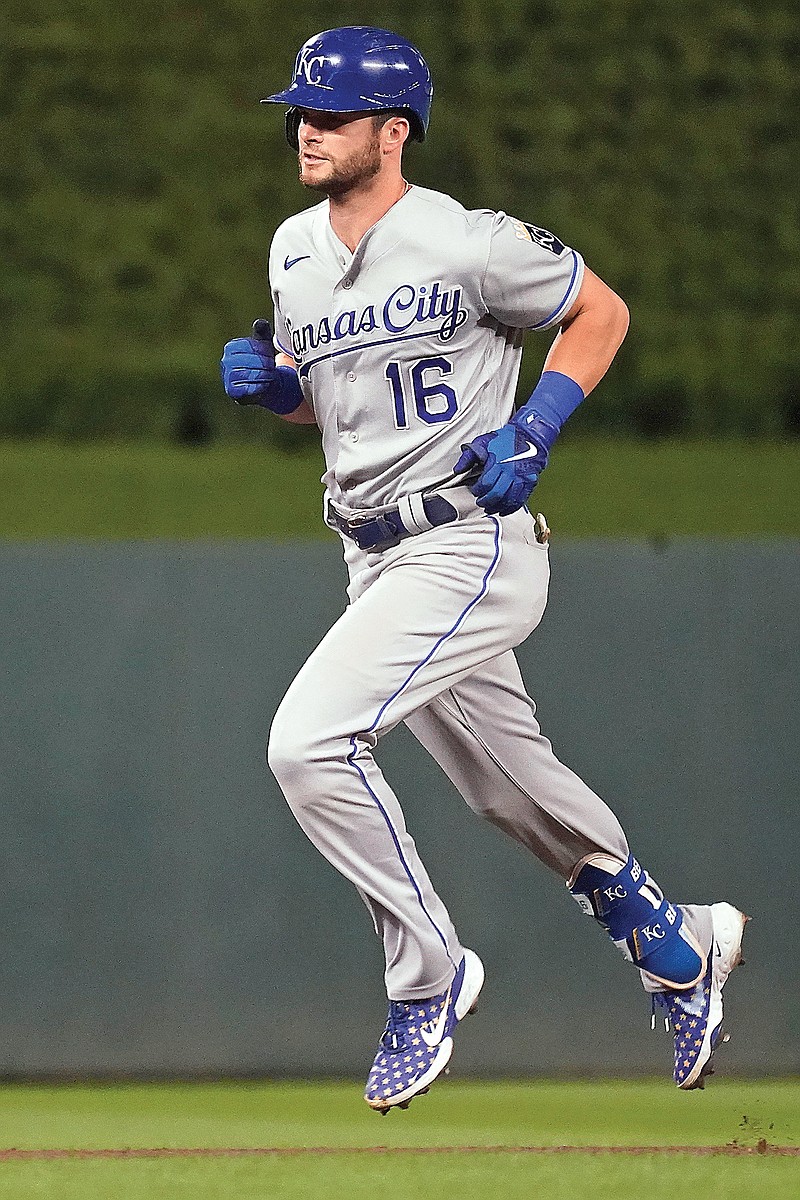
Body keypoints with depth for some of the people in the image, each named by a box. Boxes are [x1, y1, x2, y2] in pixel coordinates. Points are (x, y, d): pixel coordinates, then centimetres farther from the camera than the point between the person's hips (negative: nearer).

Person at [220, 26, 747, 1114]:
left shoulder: (469, 244, -15)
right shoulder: (294, 251, 7)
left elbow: (601, 312, -2)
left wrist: (533, 430, -12)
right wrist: (267, 380, -1)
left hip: (469, 551, -8)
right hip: (375, 562, 8)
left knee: (310, 742, -22)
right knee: (515, 790, 19)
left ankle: (428, 974, -7)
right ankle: (677, 948, 40)